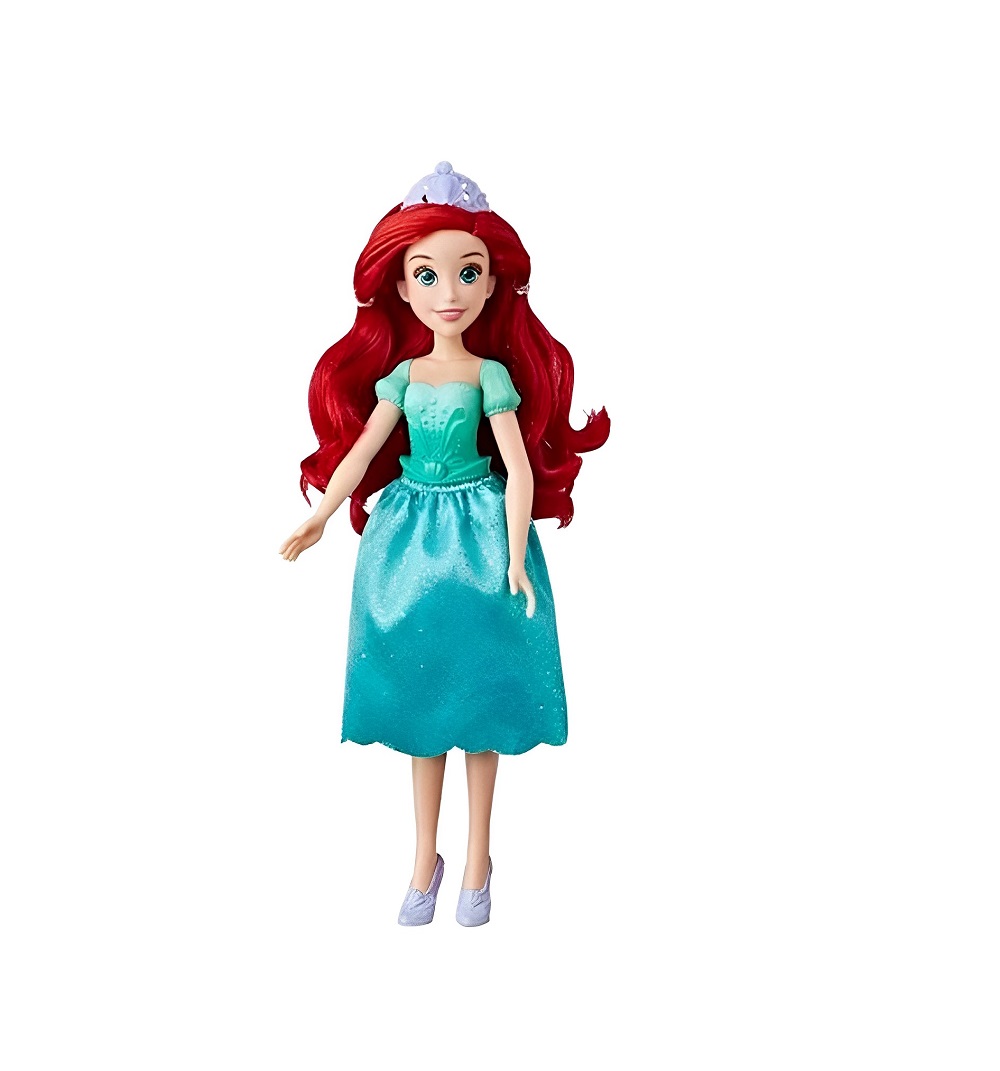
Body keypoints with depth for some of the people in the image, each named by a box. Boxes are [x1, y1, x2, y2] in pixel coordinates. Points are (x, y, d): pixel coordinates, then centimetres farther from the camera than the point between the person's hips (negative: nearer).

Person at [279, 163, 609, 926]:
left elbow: (521, 470, -10)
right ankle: (427, 857, 26)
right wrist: (319, 521, -1)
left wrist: (516, 559, -15)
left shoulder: (493, 375, -7)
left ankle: (478, 860, 23)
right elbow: (359, 452, 3)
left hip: (478, 533, -3)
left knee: (476, 693, 6)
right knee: (421, 694, 11)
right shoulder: (401, 373, 2)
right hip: (411, 533, 3)